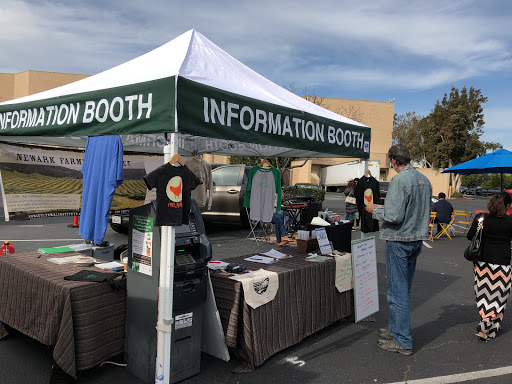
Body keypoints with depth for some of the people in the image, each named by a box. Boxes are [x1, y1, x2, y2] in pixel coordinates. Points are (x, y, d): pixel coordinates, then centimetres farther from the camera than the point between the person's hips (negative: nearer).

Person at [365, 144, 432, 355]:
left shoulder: (399, 180, -19)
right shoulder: (424, 180, 9)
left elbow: (393, 216, -24)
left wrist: (374, 210, -7)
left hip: (399, 241, -9)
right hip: (417, 239, 9)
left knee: (398, 291, 0)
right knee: (404, 288, 18)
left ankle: (403, 342, 8)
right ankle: (395, 329, 32)